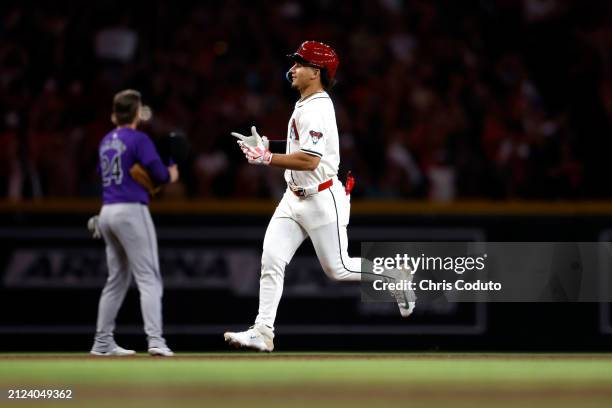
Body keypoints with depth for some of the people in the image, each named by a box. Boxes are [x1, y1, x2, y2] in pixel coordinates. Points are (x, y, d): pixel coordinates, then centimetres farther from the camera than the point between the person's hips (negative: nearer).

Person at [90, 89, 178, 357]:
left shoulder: (106, 141, 14)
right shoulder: (139, 139, -8)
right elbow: (159, 174, -14)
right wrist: (170, 175, 6)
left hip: (107, 212, 8)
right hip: (131, 211, -8)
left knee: (117, 279, 16)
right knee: (148, 277, -9)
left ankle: (102, 342, 18)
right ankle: (155, 339, -20)